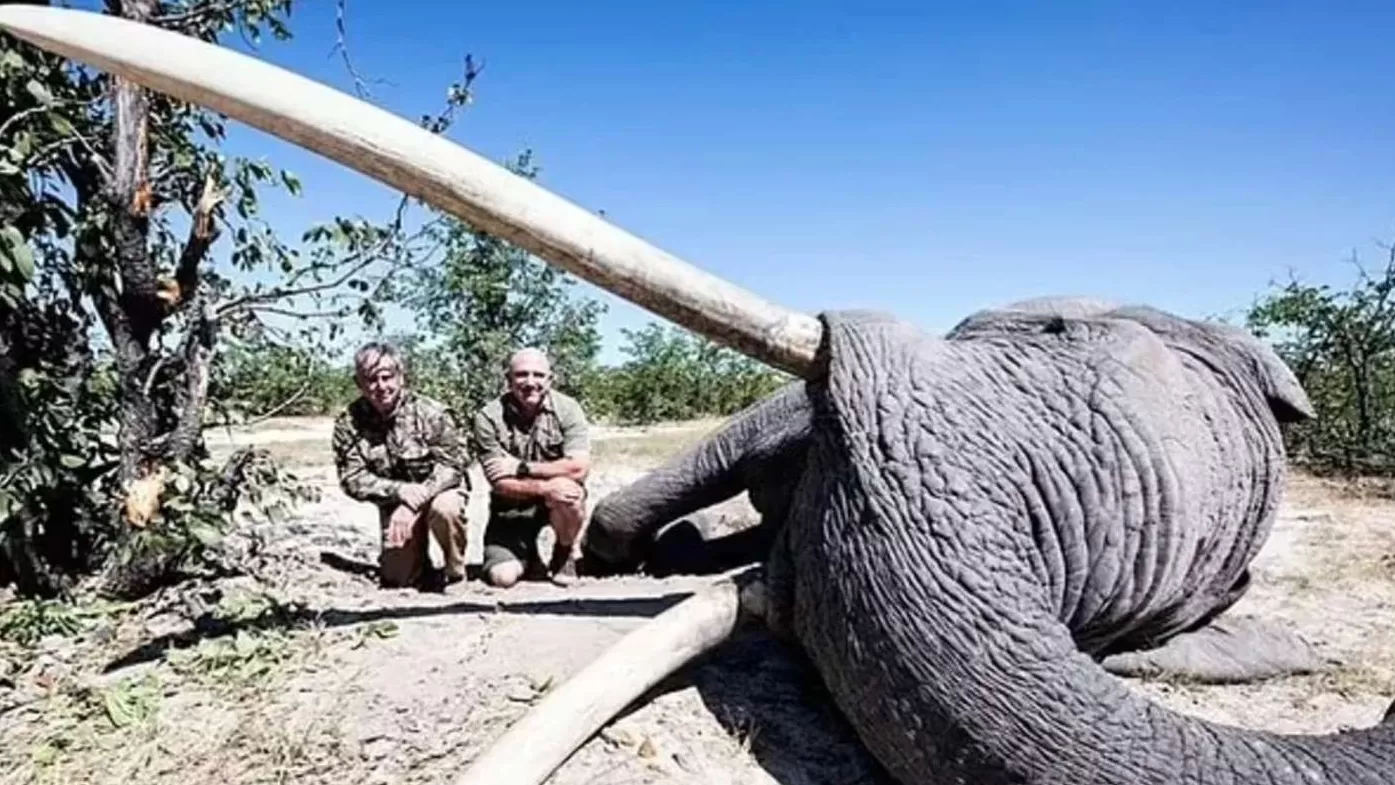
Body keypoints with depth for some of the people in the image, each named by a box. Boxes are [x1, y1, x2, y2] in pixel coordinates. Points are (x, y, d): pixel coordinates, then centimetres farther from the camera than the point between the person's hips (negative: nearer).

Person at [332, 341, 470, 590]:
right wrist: (401, 491, -31)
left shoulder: (429, 411, -20)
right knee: (400, 576, -3)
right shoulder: (348, 424, -12)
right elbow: (352, 479, -14)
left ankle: (455, 570, -8)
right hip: (394, 502, 3)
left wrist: (411, 505, -31)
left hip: (440, 488, -3)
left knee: (445, 509, -37)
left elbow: (453, 464, -20)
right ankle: (420, 565, 34)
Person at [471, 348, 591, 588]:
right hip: (511, 507, 1)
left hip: (558, 499, 0)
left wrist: (523, 468, -22)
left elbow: (579, 467, -21)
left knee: (566, 489, -34)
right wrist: (545, 487, -32)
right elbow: (500, 482, -16)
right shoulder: (488, 417, -12)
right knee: (502, 576, -16)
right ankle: (528, 556, 22)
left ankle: (565, 553, -3)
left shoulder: (567, 408, -12)